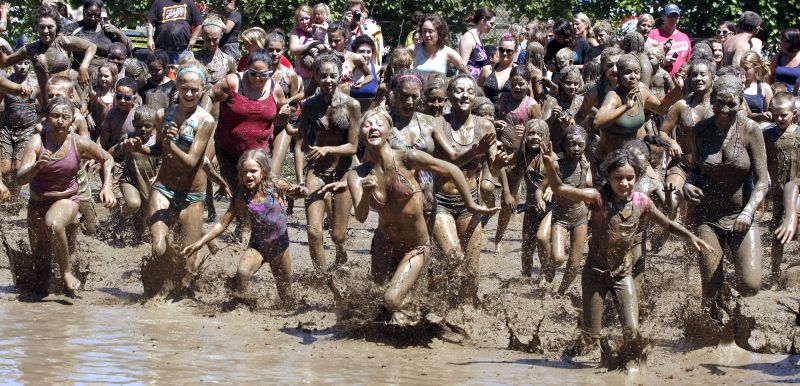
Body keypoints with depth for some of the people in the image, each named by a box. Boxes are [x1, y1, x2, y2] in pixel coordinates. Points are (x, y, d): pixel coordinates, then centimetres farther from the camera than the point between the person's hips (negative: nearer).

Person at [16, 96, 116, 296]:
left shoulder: (79, 143, -14)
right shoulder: (37, 142, -18)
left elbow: (107, 159, 6)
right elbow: (20, 179, -26)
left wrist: (107, 187, -7)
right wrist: (37, 166, -45)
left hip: (66, 199, -2)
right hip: (39, 202, 2)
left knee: (53, 224, -37)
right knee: (40, 252, 19)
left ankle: (66, 273, -19)